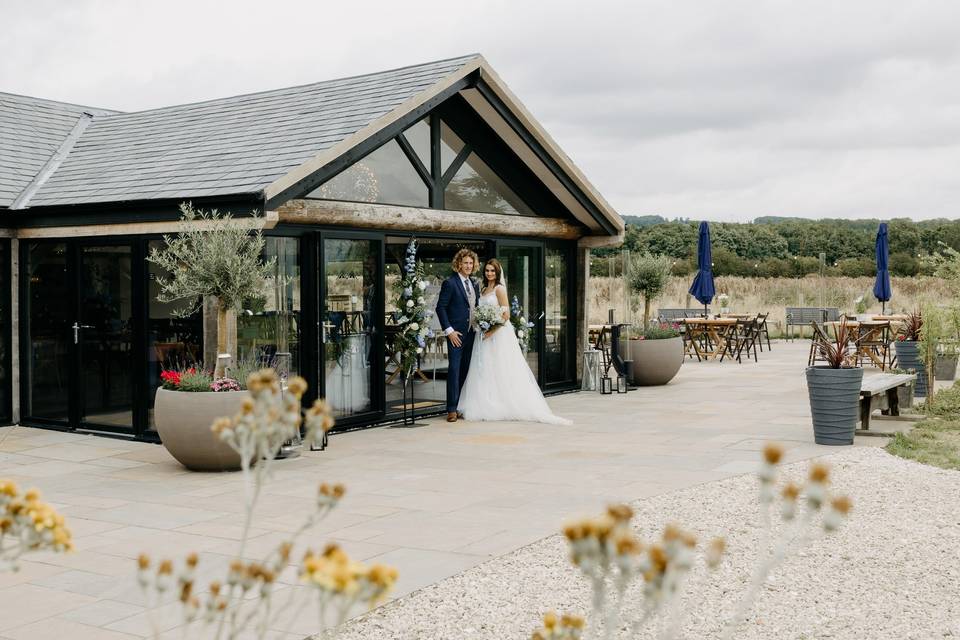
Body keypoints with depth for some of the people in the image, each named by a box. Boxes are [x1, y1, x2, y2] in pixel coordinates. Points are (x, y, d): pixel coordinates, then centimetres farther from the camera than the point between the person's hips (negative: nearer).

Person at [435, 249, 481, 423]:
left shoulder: (474, 284, 15)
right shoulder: (450, 283, -7)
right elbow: (440, 308, -9)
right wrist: (449, 331, -14)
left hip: (472, 333, 7)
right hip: (457, 334, -7)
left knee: (466, 370, 9)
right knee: (454, 369, -7)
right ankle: (452, 409, -5)